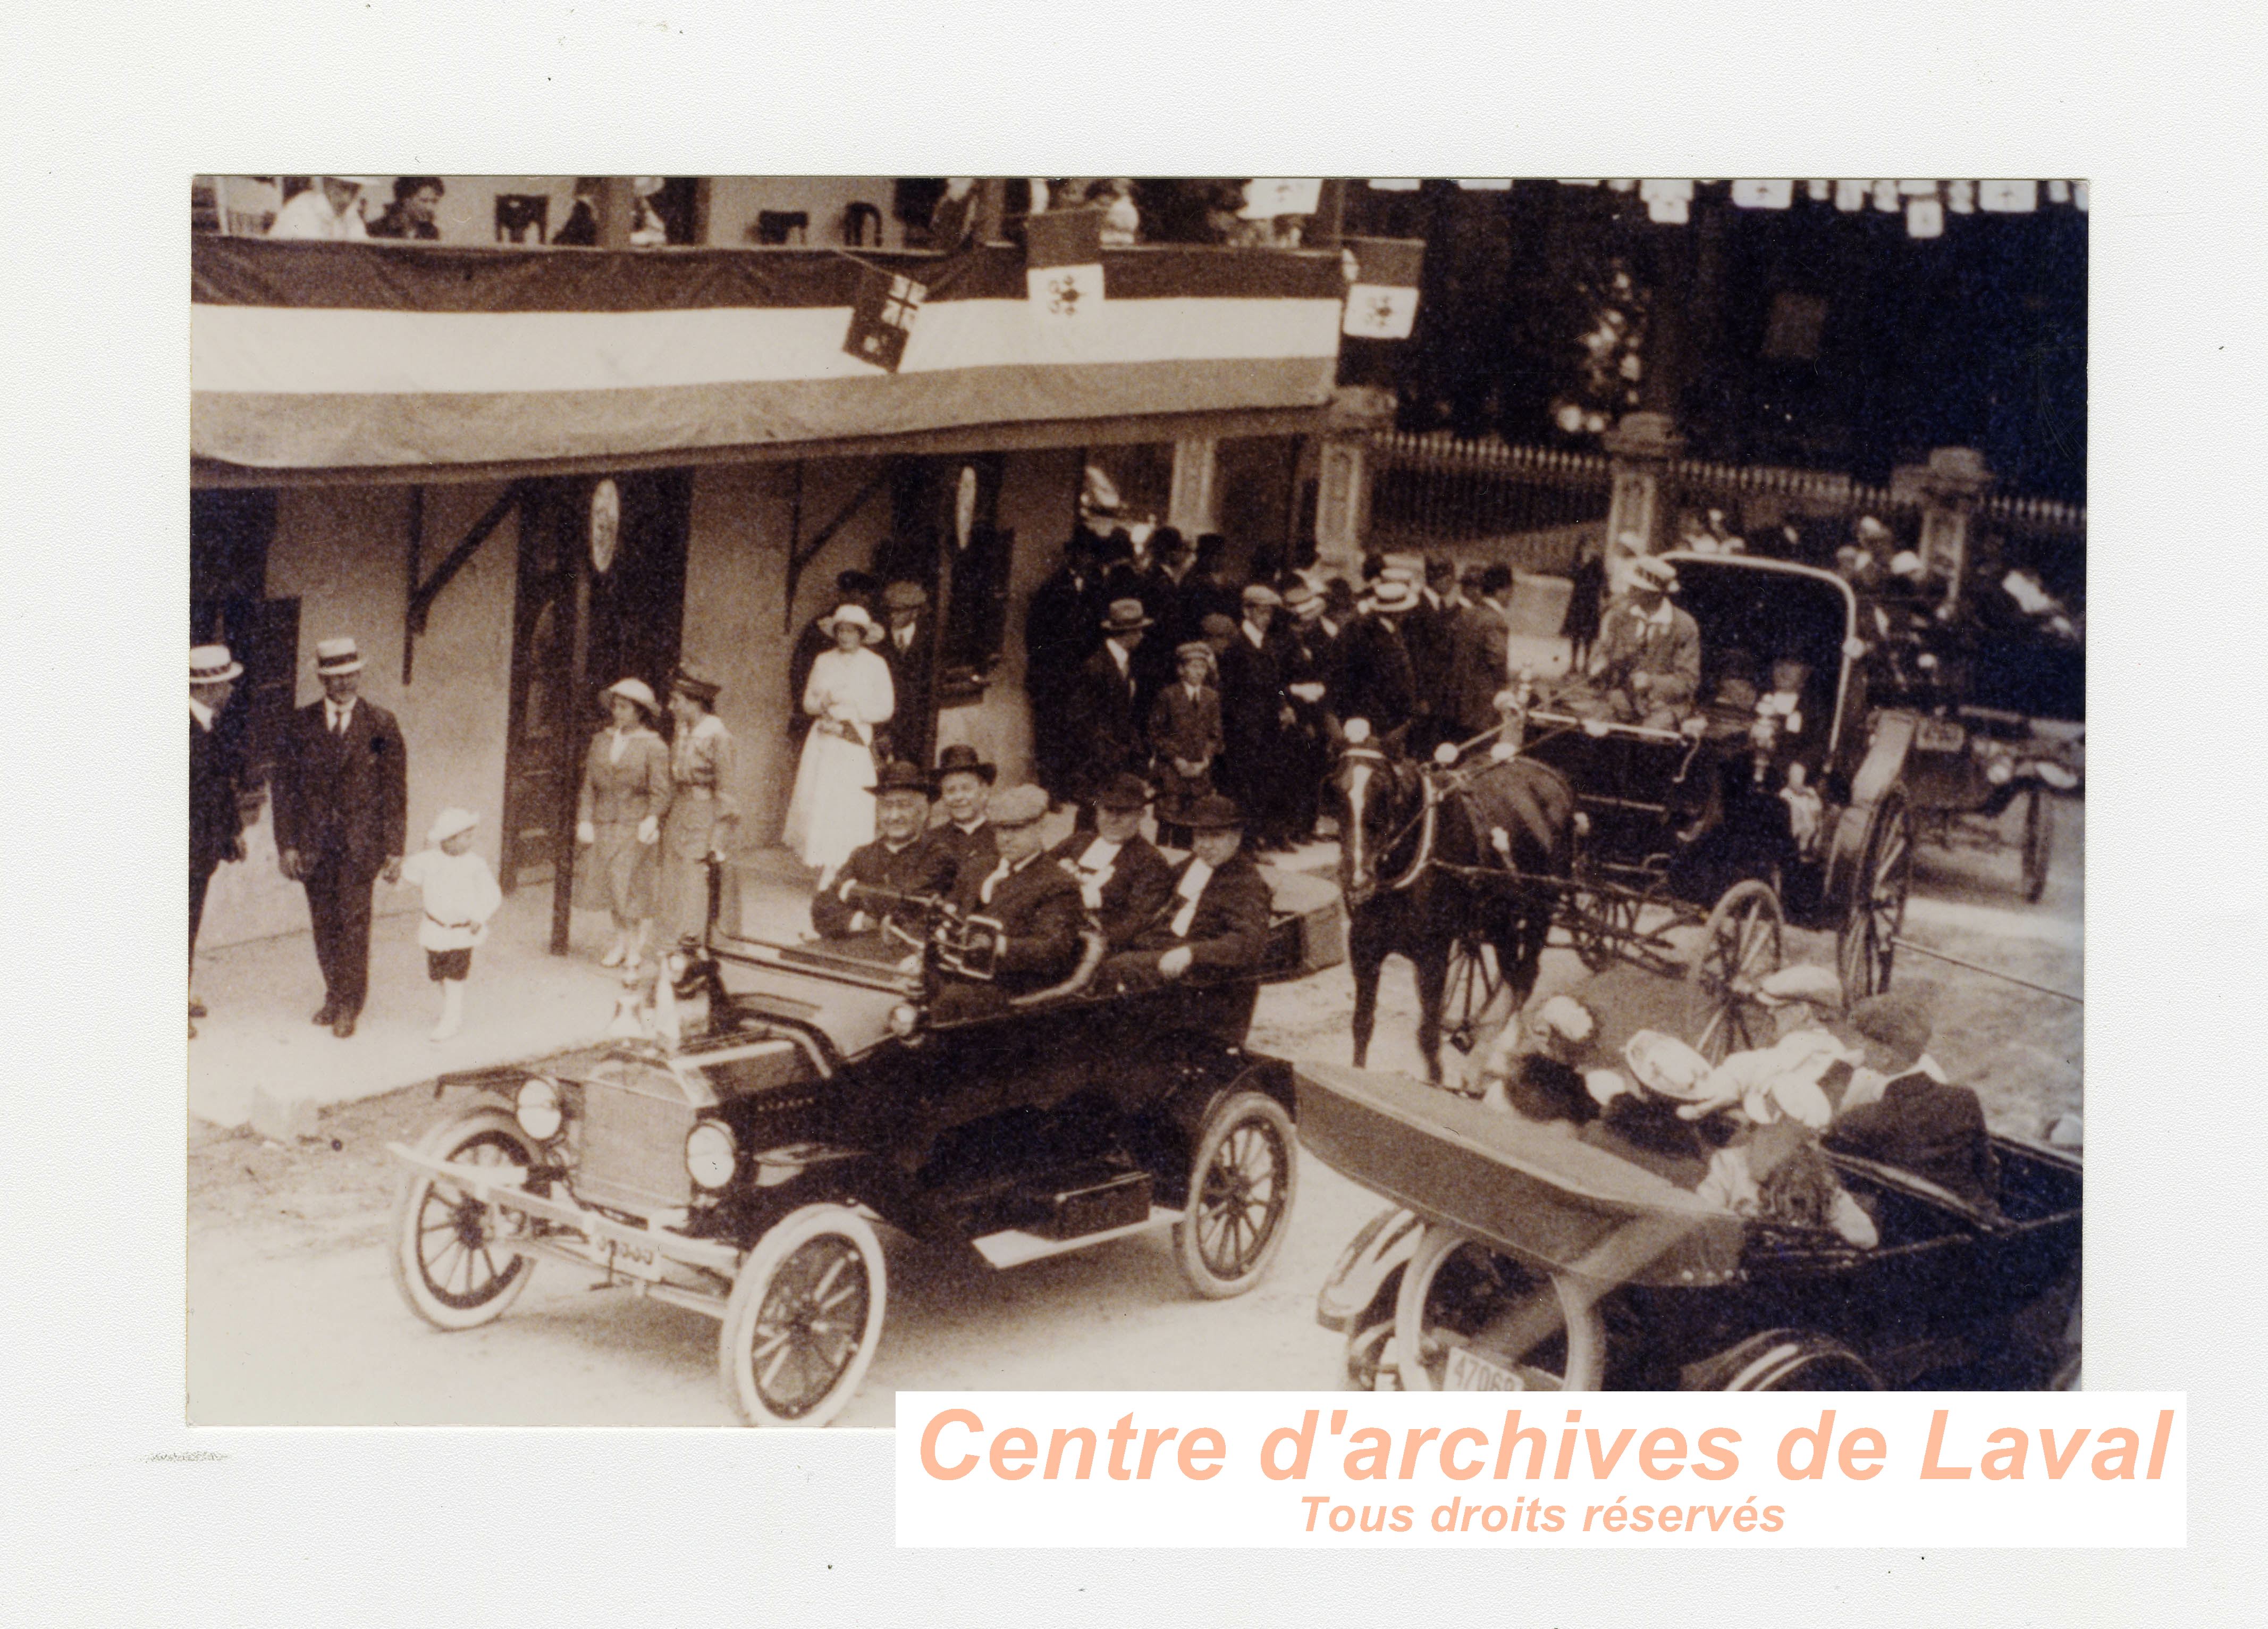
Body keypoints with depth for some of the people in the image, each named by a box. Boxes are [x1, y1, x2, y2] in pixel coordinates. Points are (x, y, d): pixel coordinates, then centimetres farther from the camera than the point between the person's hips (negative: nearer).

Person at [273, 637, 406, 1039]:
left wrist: (394, 850, -4)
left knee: (353, 923, -3)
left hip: (360, 843, -2)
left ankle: (349, 1006, 9)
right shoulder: (301, 724, 3)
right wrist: (286, 844, -1)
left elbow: (395, 790, 0)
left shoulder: (381, 725, -2)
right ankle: (335, 995, 24)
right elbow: (285, 787, 5)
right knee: (324, 924, 8)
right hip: (314, 843, 2)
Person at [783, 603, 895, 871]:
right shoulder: (823, 662, 13)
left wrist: (852, 711, -8)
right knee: (817, 803, -5)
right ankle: (825, 870, -1)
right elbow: (808, 701, 16)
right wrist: (823, 704, -6)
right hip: (823, 743, 3)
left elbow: (885, 708, 1)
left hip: (856, 743, -3)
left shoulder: (876, 665, 4)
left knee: (851, 808, -10)